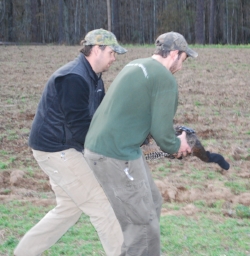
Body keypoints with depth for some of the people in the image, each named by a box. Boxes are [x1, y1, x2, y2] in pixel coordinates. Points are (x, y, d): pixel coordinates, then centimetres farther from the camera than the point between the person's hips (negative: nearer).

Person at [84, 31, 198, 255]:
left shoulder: (135, 66, 16)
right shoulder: (165, 80, -12)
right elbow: (162, 132, -12)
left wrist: (172, 137, 26)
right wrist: (176, 145, 9)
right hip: (117, 156, -10)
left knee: (151, 204, 20)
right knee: (142, 222, -2)